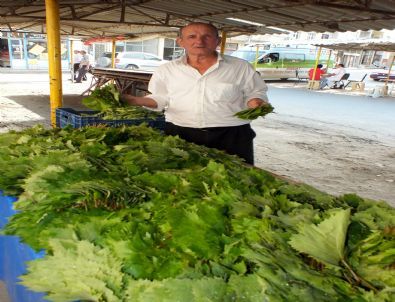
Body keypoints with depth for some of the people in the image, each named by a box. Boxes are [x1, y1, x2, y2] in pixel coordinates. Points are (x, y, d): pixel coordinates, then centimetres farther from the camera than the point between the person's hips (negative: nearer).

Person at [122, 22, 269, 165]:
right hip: (179, 134, 1)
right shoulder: (166, 70, 7)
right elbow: (160, 99, 11)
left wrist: (256, 102, -14)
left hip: (231, 136, 0)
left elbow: (254, 93, 8)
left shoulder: (241, 67, 3)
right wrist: (136, 100, -6)